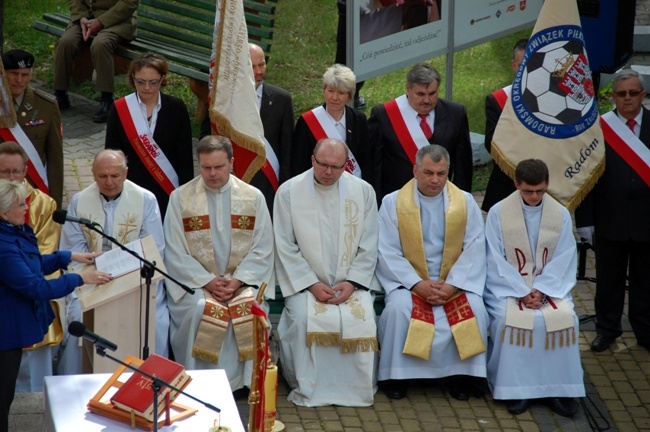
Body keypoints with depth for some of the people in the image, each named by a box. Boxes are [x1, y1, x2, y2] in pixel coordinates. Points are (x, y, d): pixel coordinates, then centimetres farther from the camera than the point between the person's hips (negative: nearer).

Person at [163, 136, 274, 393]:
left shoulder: (253, 198, 8)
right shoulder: (180, 198, 5)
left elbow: (262, 249, 4)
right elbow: (175, 253, 0)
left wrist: (238, 280, -12)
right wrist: (207, 281, -13)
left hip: (244, 280, 1)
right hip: (194, 282, -1)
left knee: (251, 308, -30)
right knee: (201, 309, -32)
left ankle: (241, 380, -17)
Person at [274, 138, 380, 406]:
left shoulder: (363, 191, 2)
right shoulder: (289, 192, -2)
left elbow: (368, 247, 4)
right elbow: (286, 248, -3)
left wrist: (351, 282, -9)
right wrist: (312, 284, -12)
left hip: (352, 282, 1)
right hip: (305, 281, -1)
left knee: (361, 319, -26)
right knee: (304, 318, -29)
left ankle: (356, 389, -7)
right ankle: (308, 388, -14)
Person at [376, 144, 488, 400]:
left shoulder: (465, 203, 3)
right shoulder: (393, 203, -2)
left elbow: (475, 249, -2)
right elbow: (388, 252, -7)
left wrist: (452, 284, -16)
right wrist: (417, 284, -18)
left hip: (455, 281, 1)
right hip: (409, 280, -1)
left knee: (474, 307, -26)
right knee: (399, 307, -31)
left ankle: (461, 375, -8)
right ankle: (396, 375, -14)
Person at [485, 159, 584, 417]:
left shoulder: (561, 215, 2)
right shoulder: (498, 213, -5)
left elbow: (563, 260, -1)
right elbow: (496, 260, -7)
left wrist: (541, 290, -16)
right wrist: (522, 292, -17)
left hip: (550, 286, 2)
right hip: (508, 287, -2)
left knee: (564, 318, -27)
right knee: (510, 319, -32)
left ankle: (557, 388, -18)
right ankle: (515, 387, -21)